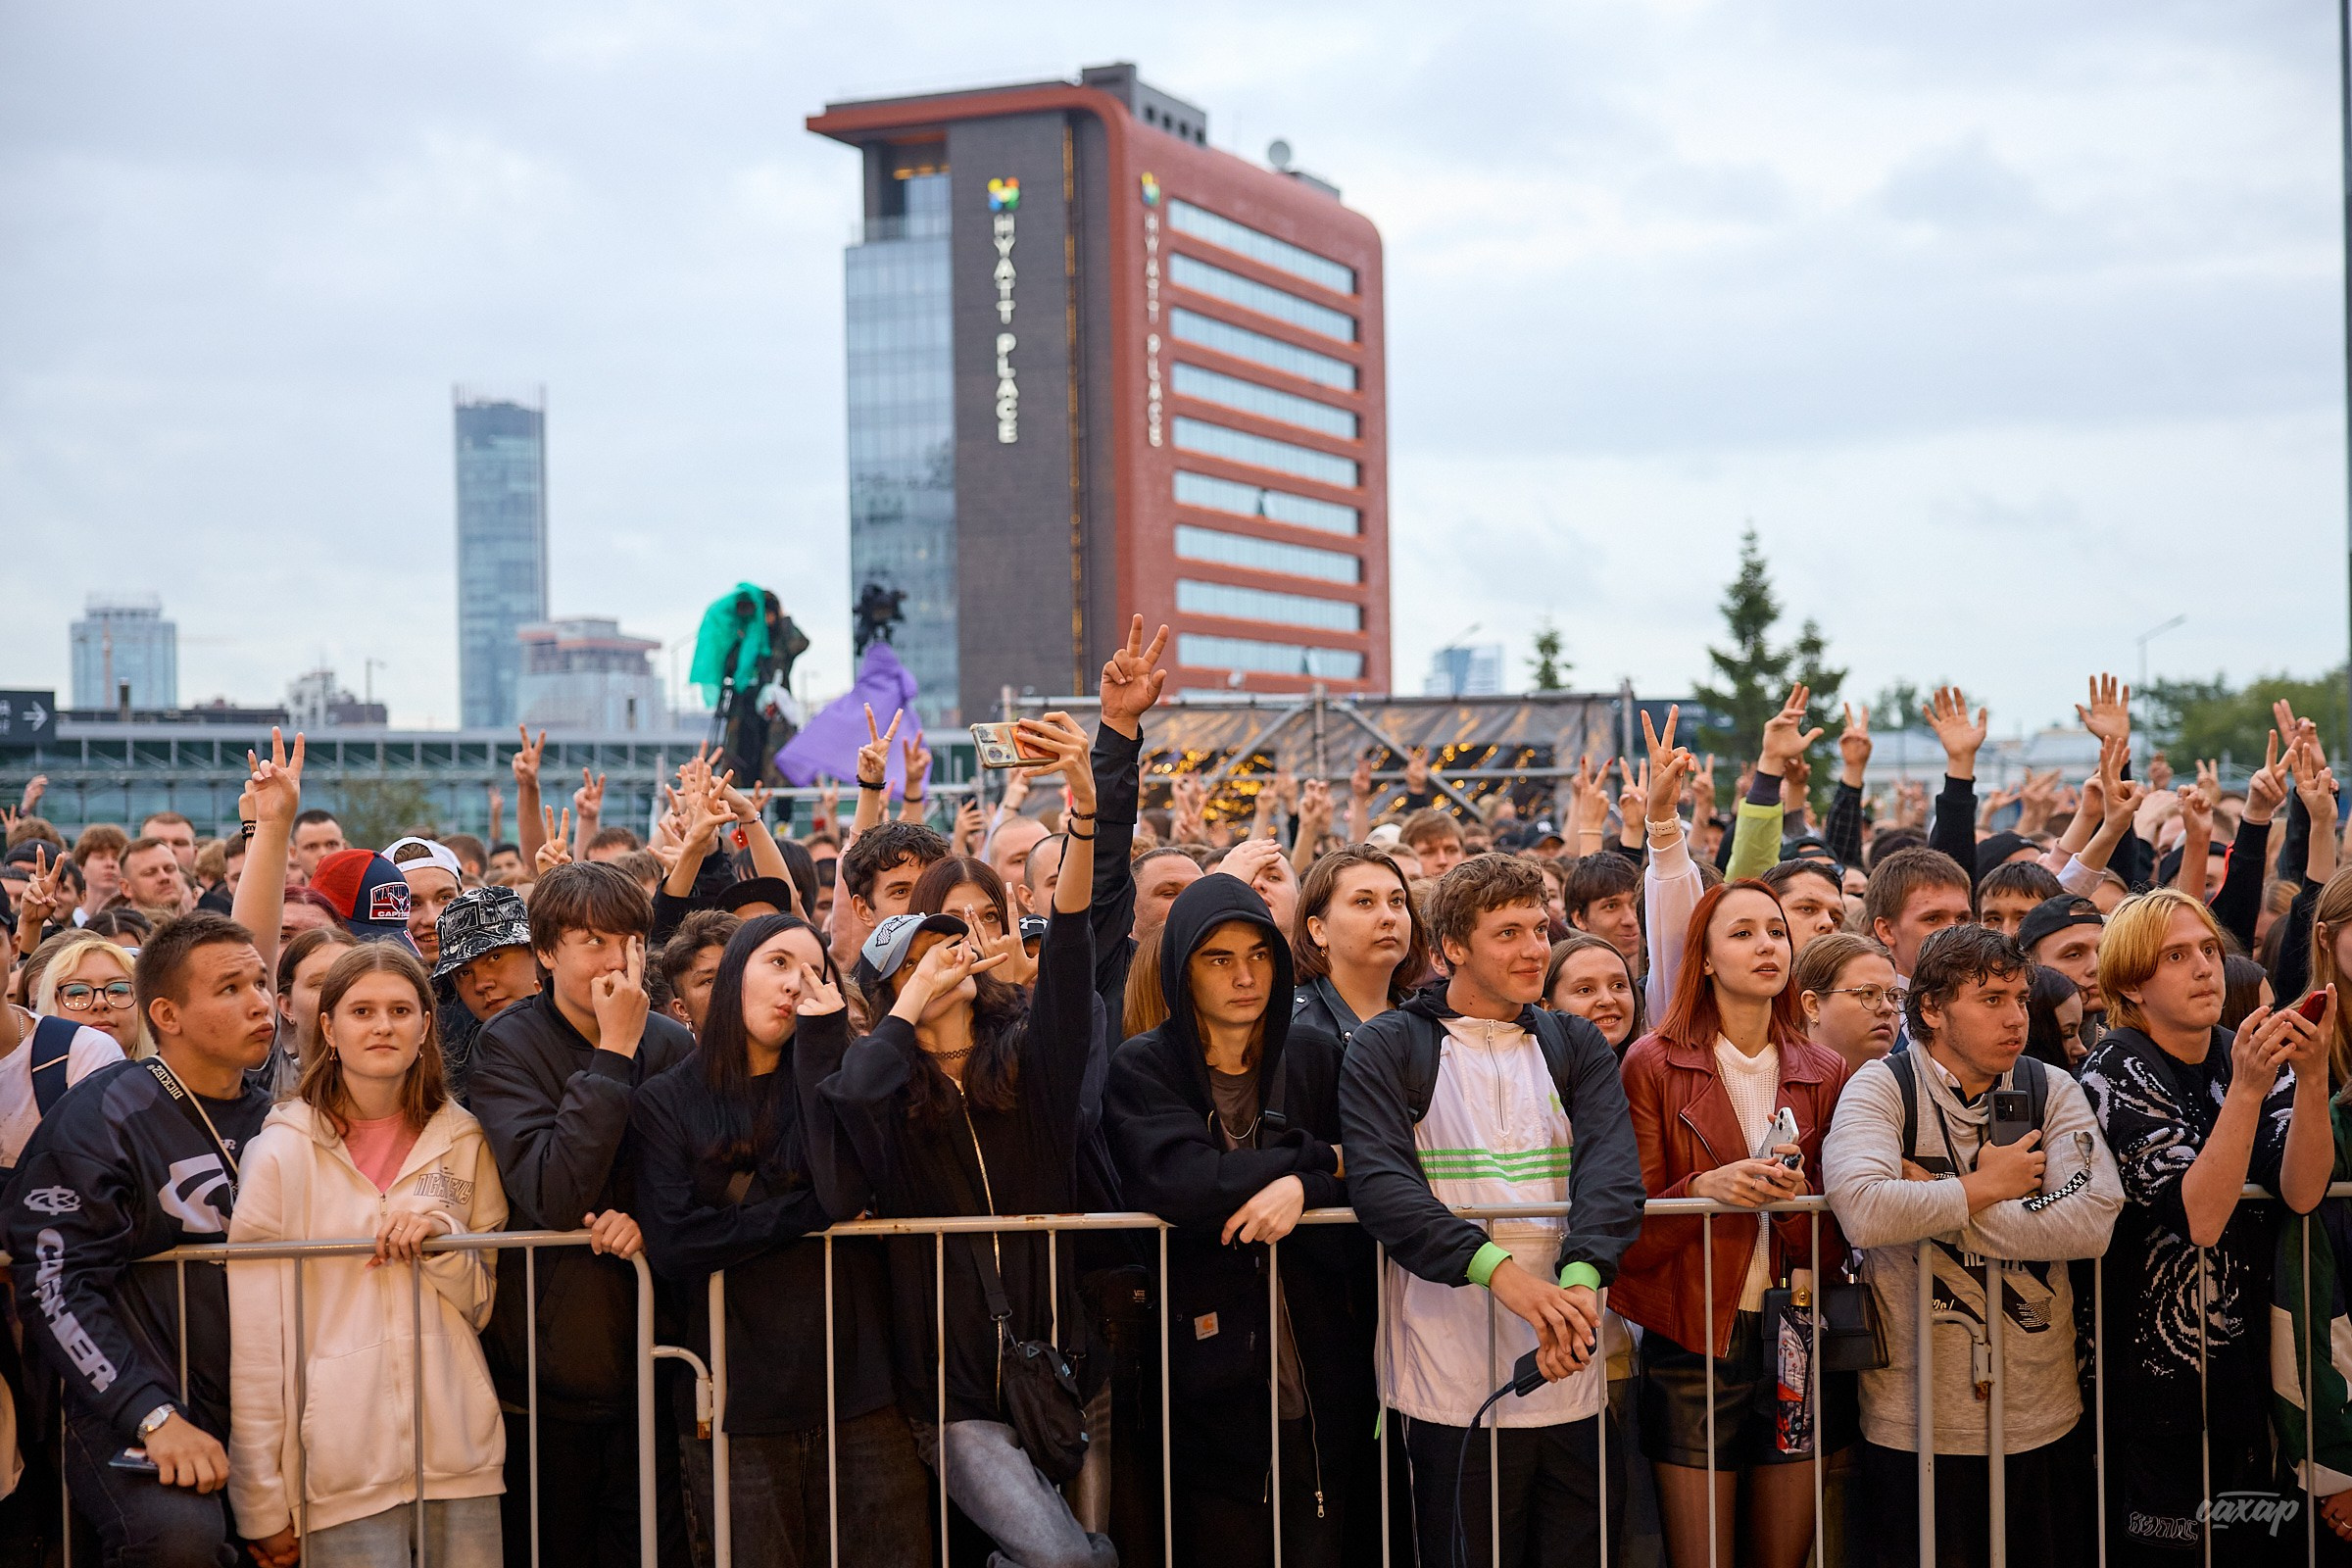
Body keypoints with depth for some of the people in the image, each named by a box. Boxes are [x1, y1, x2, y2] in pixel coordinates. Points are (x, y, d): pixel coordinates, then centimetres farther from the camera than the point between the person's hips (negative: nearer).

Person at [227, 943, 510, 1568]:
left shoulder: (461, 1141, 8)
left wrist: (440, 1236, -8)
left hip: (458, 1446, 3)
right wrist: (262, 1504, -6)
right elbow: (251, 1336, -3)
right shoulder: (282, 1151, -2)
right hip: (342, 1463, -3)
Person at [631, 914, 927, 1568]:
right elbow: (672, 1244, -9)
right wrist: (813, 1211, -9)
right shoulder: (667, 1100, 5)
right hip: (739, 1397, -1)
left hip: (858, 1385, 1)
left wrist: (822, 1039, -8)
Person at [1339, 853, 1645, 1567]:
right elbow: (1382, 1183, -12)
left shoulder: (1576, 1045, 13)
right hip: (1450, 1383, -3)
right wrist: (1504, 1271, -25)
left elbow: (1611, 1173, -3)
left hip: (1571, 1374, 3)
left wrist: (1580, 1277, -23)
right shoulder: (1389, 1047, 2)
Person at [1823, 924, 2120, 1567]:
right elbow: (1863, 1213, -24)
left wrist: (1936, 1201, -13)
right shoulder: (1881, 1088, -4)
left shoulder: (2051, 1091, 5)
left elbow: (2091, 1222, -13)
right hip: (1915, 1429, -3)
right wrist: (1987, 1186, -13)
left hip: (2044, 1421, 3)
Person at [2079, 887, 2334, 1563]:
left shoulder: (2248, 1054, 4)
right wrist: (2246, 1090, -29)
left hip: (2241, 1357, 5)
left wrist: (2312, 1074, -22)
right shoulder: (2117, 1069, -11)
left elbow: (2302, 1192, -11)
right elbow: (2198, 1219, -22)